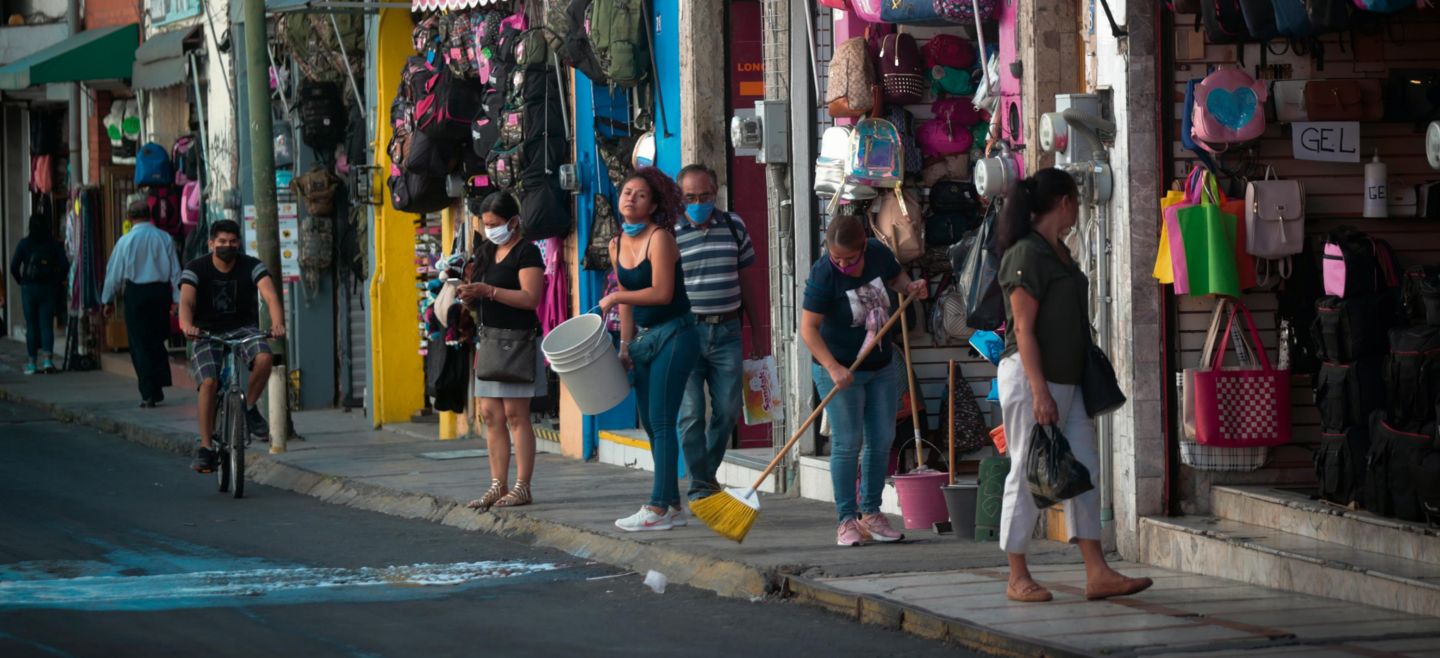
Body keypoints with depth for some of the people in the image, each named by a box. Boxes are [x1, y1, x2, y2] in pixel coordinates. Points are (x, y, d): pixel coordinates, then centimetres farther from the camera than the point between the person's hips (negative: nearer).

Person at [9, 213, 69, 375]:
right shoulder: (54, 244, -1)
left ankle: (32, 362, 8)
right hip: (48, 289, 1)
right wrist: (58, 281, 7)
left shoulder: (24, 244, -3)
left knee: (31, 325, 6)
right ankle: (47, 358, -13)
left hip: (29, 288, -1)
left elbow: (14, 267, -7)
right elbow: (65, 266, -6)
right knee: (47, 324, 3)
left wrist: (21, 282, 7)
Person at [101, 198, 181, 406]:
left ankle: (148, 394, 0)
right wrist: (176, 299, 9)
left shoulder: (126, 241, -7)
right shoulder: (165, 238, 0)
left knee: (140, 344, 3)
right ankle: (159, 387, 11)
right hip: (161, 291, 3)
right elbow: (175, 271, 2)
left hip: (136, 294, -3)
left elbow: (115, 272, 1)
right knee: (157, 341, 17)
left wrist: (108, 299, 12)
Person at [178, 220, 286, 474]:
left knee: (264, 357, -31)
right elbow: (186, 301, -22)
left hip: (243, 329, 1)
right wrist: (187, 325, -45)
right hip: (208, 334, -1)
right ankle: (206, 448, -15)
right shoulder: (196, 269, -7)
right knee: (209, 383, -23)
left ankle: (249, 408, -6)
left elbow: (270, 295, -20)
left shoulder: (252, 267, -5)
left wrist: (277, 323, -40)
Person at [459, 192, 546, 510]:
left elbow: (530, 297, -18)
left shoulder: (526, 252, -8)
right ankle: (498, 486, 7)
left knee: (515, 413, -7)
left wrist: (488, 291, -21)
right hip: (490, 339, 8)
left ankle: (522, 487, -5)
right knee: (491, 414, 5)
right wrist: (470, 296, 2)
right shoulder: (488, 252, 18)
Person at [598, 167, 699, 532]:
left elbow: (662, 293, -20)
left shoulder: (659, 238, -13)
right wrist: (625, 344, 13)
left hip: (674, 336, -8)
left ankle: (658, 508, -9)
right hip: (644, 338, 8)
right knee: (651, 423, 8)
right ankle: (673, 505, 15)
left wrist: (614, 297, -13)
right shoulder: (617, 246, 10)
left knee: (661, 421, -10)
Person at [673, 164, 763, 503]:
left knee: (728, 410, 3)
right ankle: (700, 487, 1)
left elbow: (747, 278, 17)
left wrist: (755, 328, 16)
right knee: (691, 413, -5)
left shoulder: (733, 226, 9)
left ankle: (707, 472, 22)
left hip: (726, 331, 4)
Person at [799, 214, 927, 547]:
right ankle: (847, 520, -1)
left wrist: (910, 286, -7)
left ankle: (871, 514, 18)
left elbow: (895, 276, 16)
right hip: (839, 370, -6)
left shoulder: (879, 254, -8)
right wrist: (833, 368, -34)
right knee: (847, 443, -7)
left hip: (881, 366, 6)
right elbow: (808, 328, -24)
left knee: (881, 441, 8)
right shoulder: (823, 274, -23)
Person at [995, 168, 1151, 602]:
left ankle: (1097, 574, 4)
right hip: (1030, 377, -10)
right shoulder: (1027, 254, -14)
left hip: (1066, 380, 10)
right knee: (1028, 476, -2)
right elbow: (1023, 329, -18)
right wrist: (1040, 392, -22)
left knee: (1083, 471, 5)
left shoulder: (1058, 252, 15)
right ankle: (1018, 578, 6)